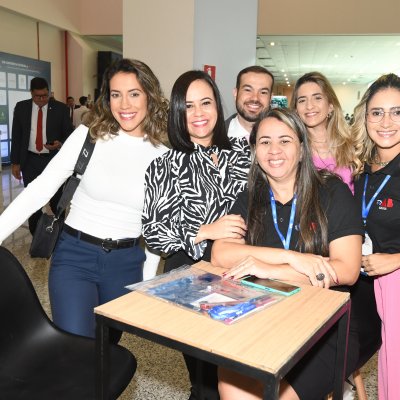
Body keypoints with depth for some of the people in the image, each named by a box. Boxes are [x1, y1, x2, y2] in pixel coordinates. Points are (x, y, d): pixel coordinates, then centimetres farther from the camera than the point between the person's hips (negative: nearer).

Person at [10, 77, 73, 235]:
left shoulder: (60, 108, -3)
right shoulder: (21, 107, 3)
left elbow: (69, 133, 2)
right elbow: (16, 136, 6)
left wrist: (60, 144, -21)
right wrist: (15, 162, 2)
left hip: (54, 160, -2)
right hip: (30, 161, 2)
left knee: (56, 200, 4)